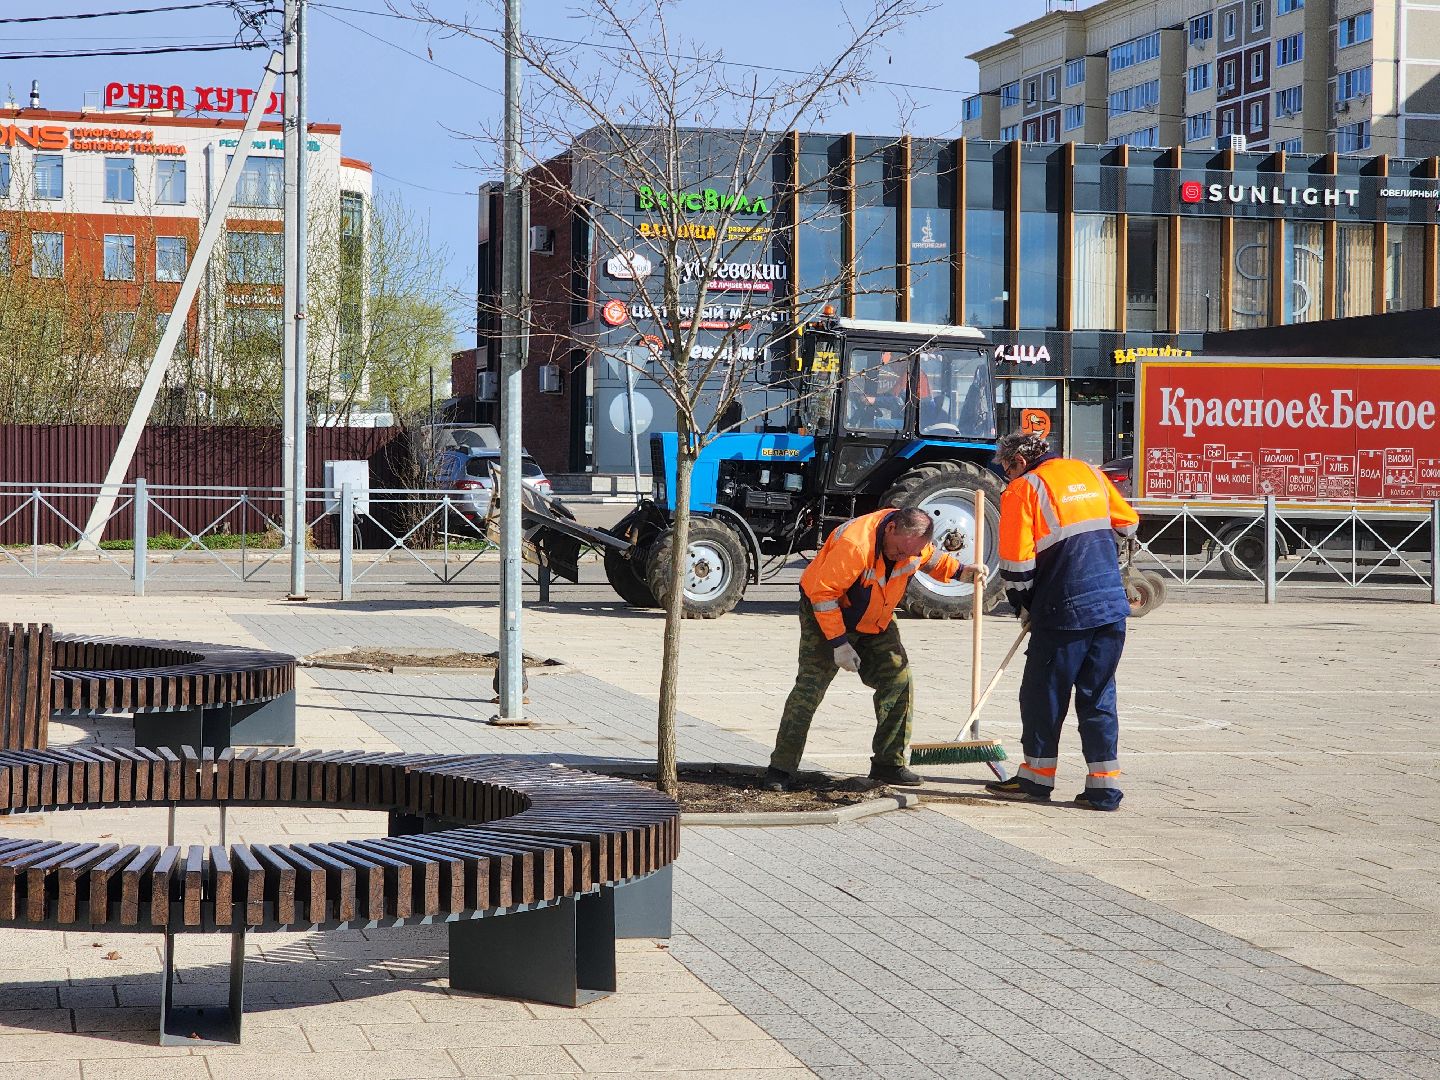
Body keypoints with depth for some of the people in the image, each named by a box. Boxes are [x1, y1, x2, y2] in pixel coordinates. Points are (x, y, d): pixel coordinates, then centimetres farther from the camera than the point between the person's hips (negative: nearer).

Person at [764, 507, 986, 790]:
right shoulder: (854, 544, -37)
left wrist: (960, 571, -7)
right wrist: (838, 643, -29)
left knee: (899, 683, -2)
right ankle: (780, 769, -9)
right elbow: (823, 593, -31)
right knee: (809, 689, -14)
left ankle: (889, 763, 8)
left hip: (876, 623, 7)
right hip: (826, 617, -7)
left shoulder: (914, 538, -13)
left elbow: (932, 559, 12)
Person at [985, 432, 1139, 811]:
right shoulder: (1089, 472, 12)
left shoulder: (1023, 489, -6)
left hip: (1063, 610, -6)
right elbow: (1127, 524, 23)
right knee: (1098, 696, 10)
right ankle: (1104, 784, 7)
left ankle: (1036, 777, 17)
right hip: (1112, 607, 6)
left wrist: (1024, 606, 7)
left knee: (1043, 694, 9)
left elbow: (1016, 563, -9)